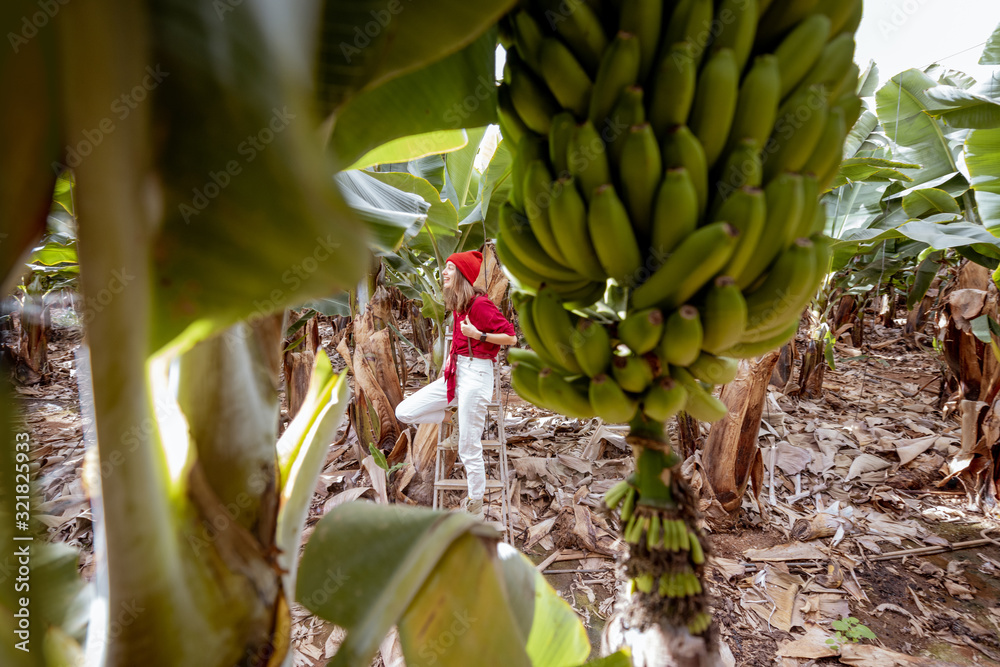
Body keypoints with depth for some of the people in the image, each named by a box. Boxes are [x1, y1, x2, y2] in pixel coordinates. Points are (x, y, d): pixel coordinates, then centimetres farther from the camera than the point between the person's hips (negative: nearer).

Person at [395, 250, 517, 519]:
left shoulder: (480, 303, -14)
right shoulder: (459, 305, 11)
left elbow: (510, 337, -15)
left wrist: (478, 335, -21)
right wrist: (450, 357, 13)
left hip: (475, 375, -8)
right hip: (454, 373, 8)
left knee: (468, 449, -1)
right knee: (404, 412, 2)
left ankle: (475, 509, 16)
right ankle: (457, 422, 17)